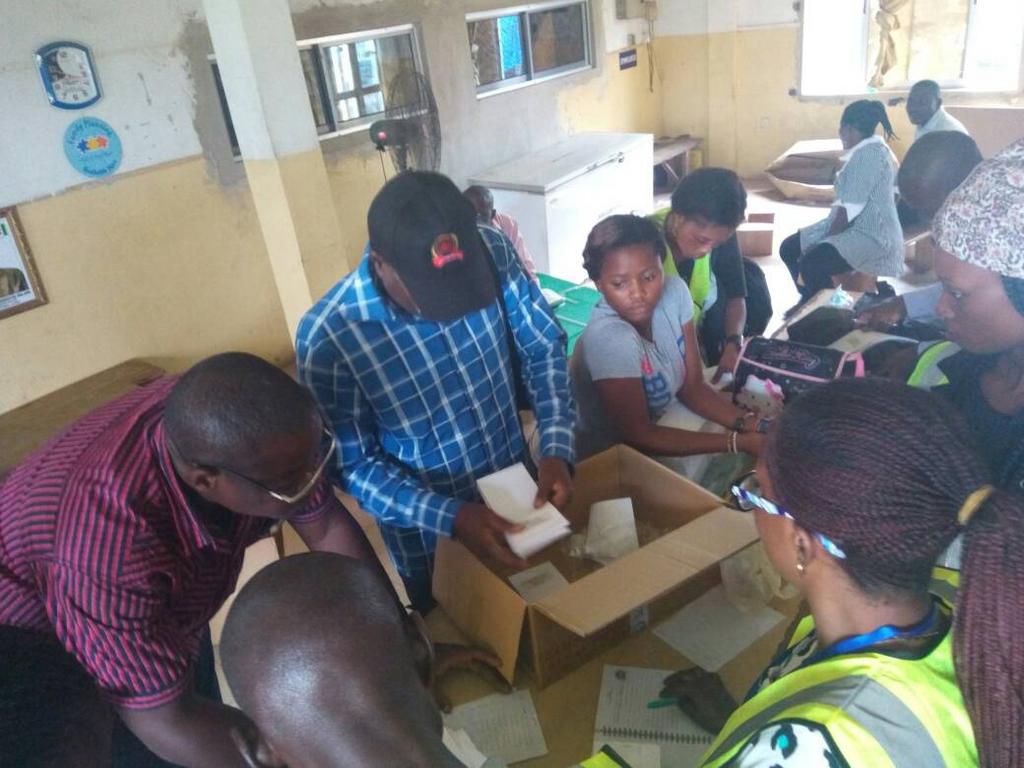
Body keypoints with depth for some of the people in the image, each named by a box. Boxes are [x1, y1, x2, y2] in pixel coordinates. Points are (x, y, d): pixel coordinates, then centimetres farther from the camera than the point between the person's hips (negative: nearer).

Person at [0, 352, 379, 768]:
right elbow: (164, 719, -37)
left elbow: (327, 524, -14)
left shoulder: (243, 433, -28)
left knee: (207, 706, 22)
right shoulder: (107, 544, -44)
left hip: (168, 611, 5)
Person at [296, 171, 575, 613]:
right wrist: (451, 517, -28)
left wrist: (556, 448, -18)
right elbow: (352, 465, -18)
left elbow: (543, 347, -6)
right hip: (429, 540, -3)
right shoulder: (327, 337, -30)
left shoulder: (492, 251, -21)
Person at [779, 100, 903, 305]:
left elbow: (849, 209, -22)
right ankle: (810, 301, 24)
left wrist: (827, 240, -12)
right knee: (789, 248, 9)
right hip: (855, 228, 11)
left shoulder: (869, 153, -17)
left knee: (810, 265, -33)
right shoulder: (868, 150, 16)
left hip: (872, 237, -11)